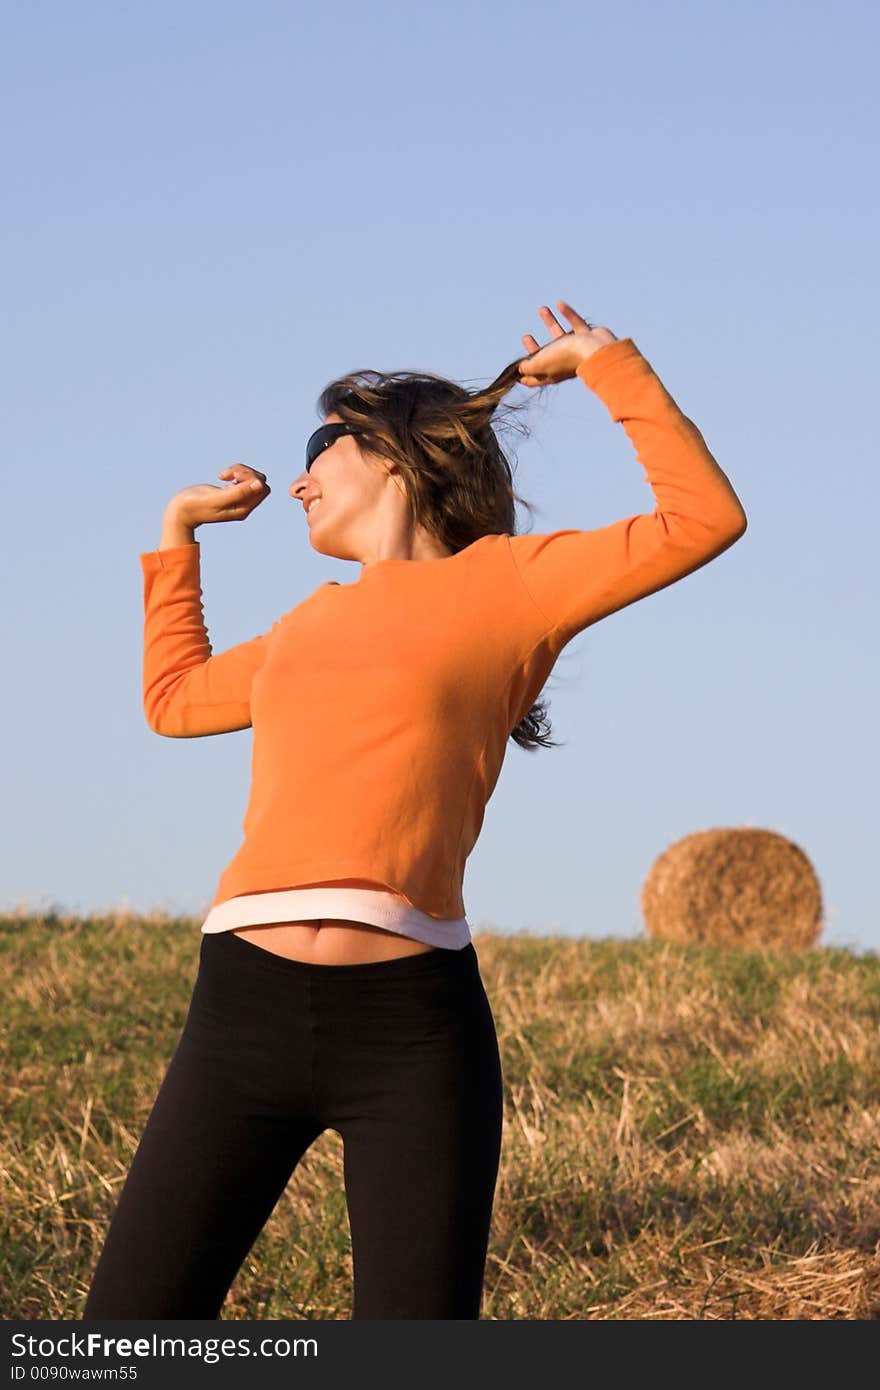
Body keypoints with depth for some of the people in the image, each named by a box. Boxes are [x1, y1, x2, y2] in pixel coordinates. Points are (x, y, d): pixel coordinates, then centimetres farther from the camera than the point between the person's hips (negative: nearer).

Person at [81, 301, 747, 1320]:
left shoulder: (504, 581, 7)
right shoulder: (315, 621, 23)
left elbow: (704, 518, -1)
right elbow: (174, 698, 40)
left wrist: (608, 364, 7)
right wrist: (178, 530, 40)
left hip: (411, 1030, -5)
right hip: (246, 1010, 5)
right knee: (131, 1327, 2)